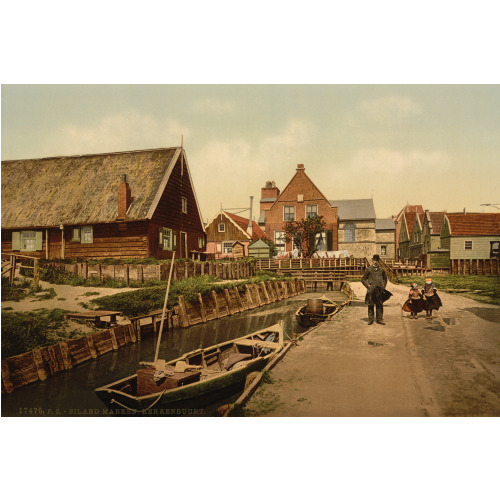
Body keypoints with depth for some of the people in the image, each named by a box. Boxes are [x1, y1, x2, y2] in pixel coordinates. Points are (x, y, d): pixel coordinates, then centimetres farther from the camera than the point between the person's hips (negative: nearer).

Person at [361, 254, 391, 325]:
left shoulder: (381, 270, 11)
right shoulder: (369, 269, 2)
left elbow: (385, 278, 26)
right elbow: (363, 279, 6)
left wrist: (383, 285, 12)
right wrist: (368, 285, -5)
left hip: (380, 290, 3)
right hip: (371, 290, -3)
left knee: (380, 305, 5)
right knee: (370, 305, 2)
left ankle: (379, 319, 13)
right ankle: (370, 320, 9)